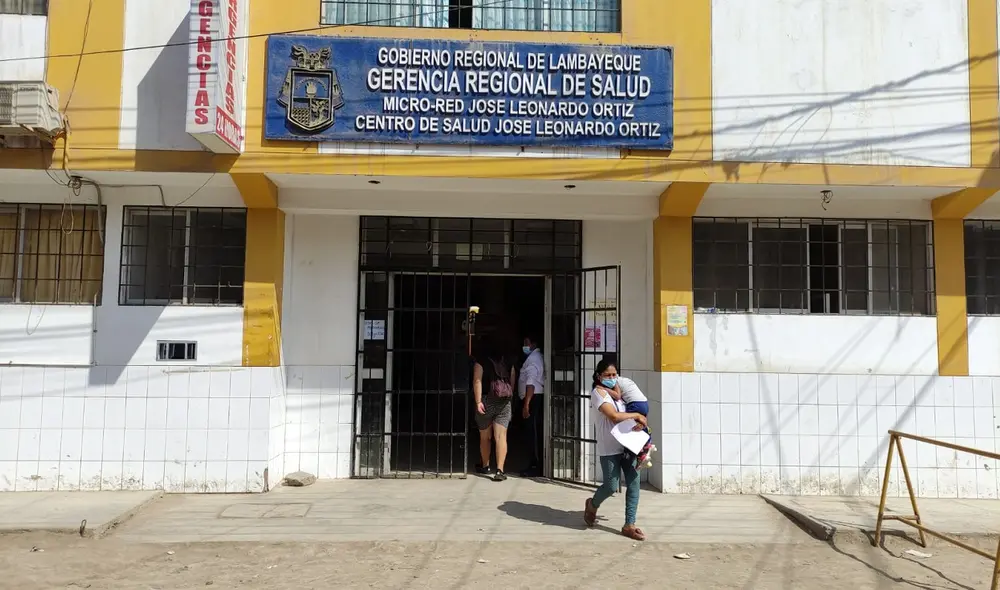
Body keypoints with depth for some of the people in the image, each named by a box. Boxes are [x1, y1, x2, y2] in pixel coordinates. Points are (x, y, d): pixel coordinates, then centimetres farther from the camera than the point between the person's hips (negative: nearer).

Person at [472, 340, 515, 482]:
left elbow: (477, 381, -12)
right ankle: (499, 470, -14)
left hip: (487, 402, -2)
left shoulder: (480, 362, -1)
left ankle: (485, 466, 30)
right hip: (504, 403, 2)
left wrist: (478, 401, -16)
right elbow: (512, 383, 10)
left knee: (485, 438, 15)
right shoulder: (507, 363, 9)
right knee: (501, 437, -3)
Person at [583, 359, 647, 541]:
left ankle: (629, 525, 9)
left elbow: (630, 413, 13)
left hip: (628, 445, 7)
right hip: (609, 448, -7)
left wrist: (640, 422, -10)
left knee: (634, 483, 1)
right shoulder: (598, 392, -9)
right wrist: (636, 415, -7)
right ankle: (592, 505, 30)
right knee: (611, 486, -2)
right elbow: (615, 416, -20)